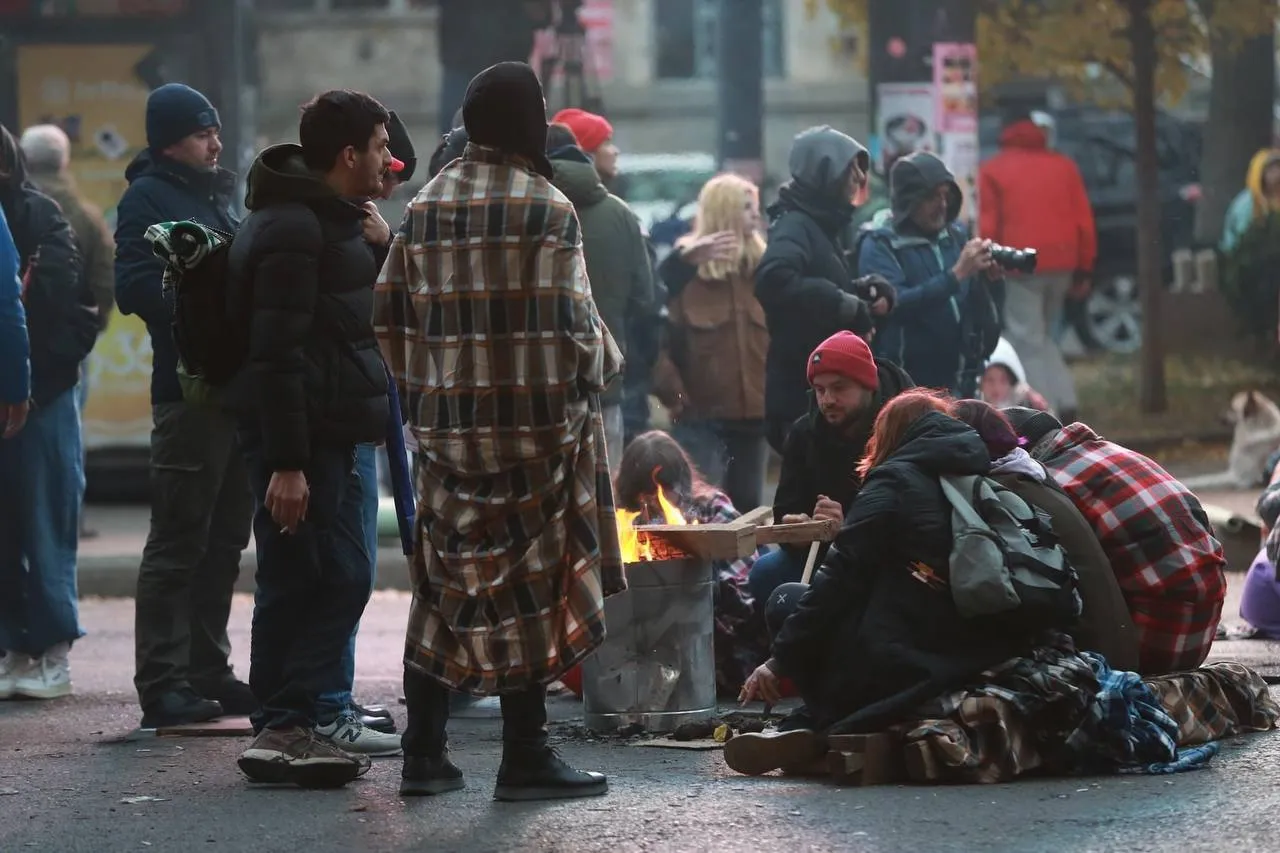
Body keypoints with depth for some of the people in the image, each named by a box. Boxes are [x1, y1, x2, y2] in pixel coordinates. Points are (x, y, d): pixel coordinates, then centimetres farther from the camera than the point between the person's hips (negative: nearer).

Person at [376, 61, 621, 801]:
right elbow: (572, 324, -13)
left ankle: (425, 753, 12)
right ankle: (526, 759, 3)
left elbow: (391, 319, 9)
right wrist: (605, 364, 5)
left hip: (447, 425, 5)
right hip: (536, 425, -5)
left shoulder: (426, 207, 8)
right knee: (528, 585, 0)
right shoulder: (546, 209, -10)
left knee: (447, 584, 10)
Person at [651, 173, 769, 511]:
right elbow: (660, 336, -11)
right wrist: (675, 396, -16)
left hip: (754, 411, 5)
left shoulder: (762, 264, 11)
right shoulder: (685, 267, -5)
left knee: (746, 506, 12)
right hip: (702, 412, -5)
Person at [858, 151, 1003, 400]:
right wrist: (957, 273, -24)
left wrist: (991, 279, -10)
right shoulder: (880, 246, -6)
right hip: (905, 384, -5)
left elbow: (985, 308, 12)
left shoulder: (957, 236, 10)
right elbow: (895, 303, -22)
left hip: (958, 382, 5)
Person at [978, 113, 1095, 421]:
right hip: (1062, 263, 5)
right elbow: (1084, 222, 11)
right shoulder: (1064, 166, 14)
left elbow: (987, 226, -3)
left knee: (1028, 340, -1)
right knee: (1044, 337, 19)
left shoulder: (992, 171, 3)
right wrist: (1084, 269, 14)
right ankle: (1065, 404, 5)